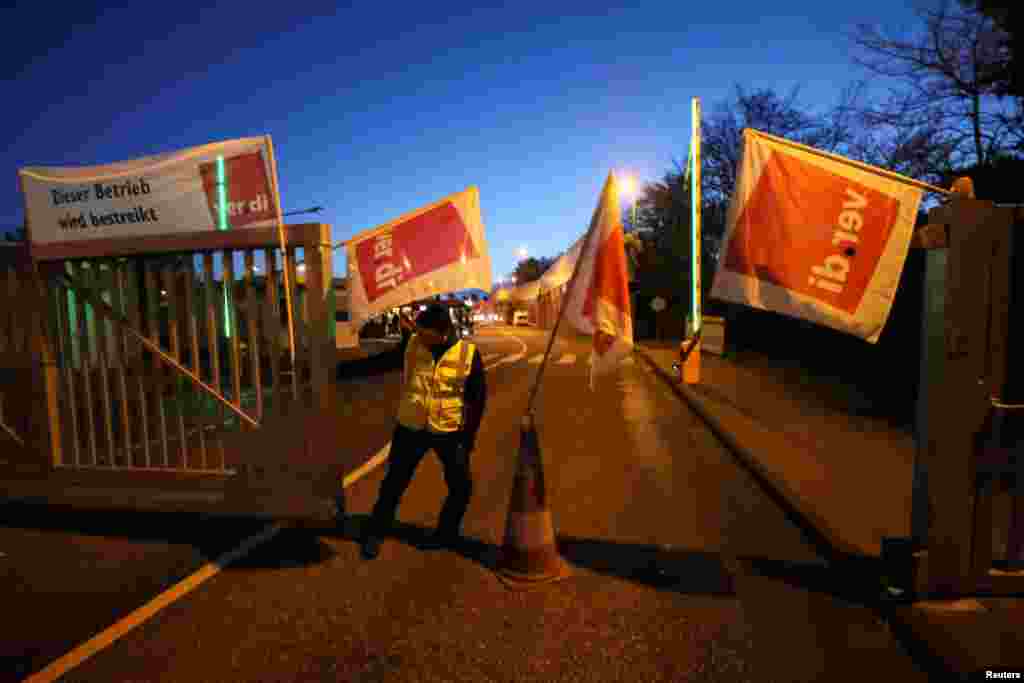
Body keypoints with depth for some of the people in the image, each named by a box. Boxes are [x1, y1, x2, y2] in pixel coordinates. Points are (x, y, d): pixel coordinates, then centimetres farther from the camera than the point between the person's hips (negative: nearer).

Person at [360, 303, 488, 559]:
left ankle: (446, 534, 33)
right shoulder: (411, 345, -7)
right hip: (411, 427, 1)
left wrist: (469, 436, -7)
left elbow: (477, 398, -5)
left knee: (461, 486, 8)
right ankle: (374, 534, 30)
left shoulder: (468, 353, -12)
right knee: (394, 481, 10)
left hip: (450, 431, -1)